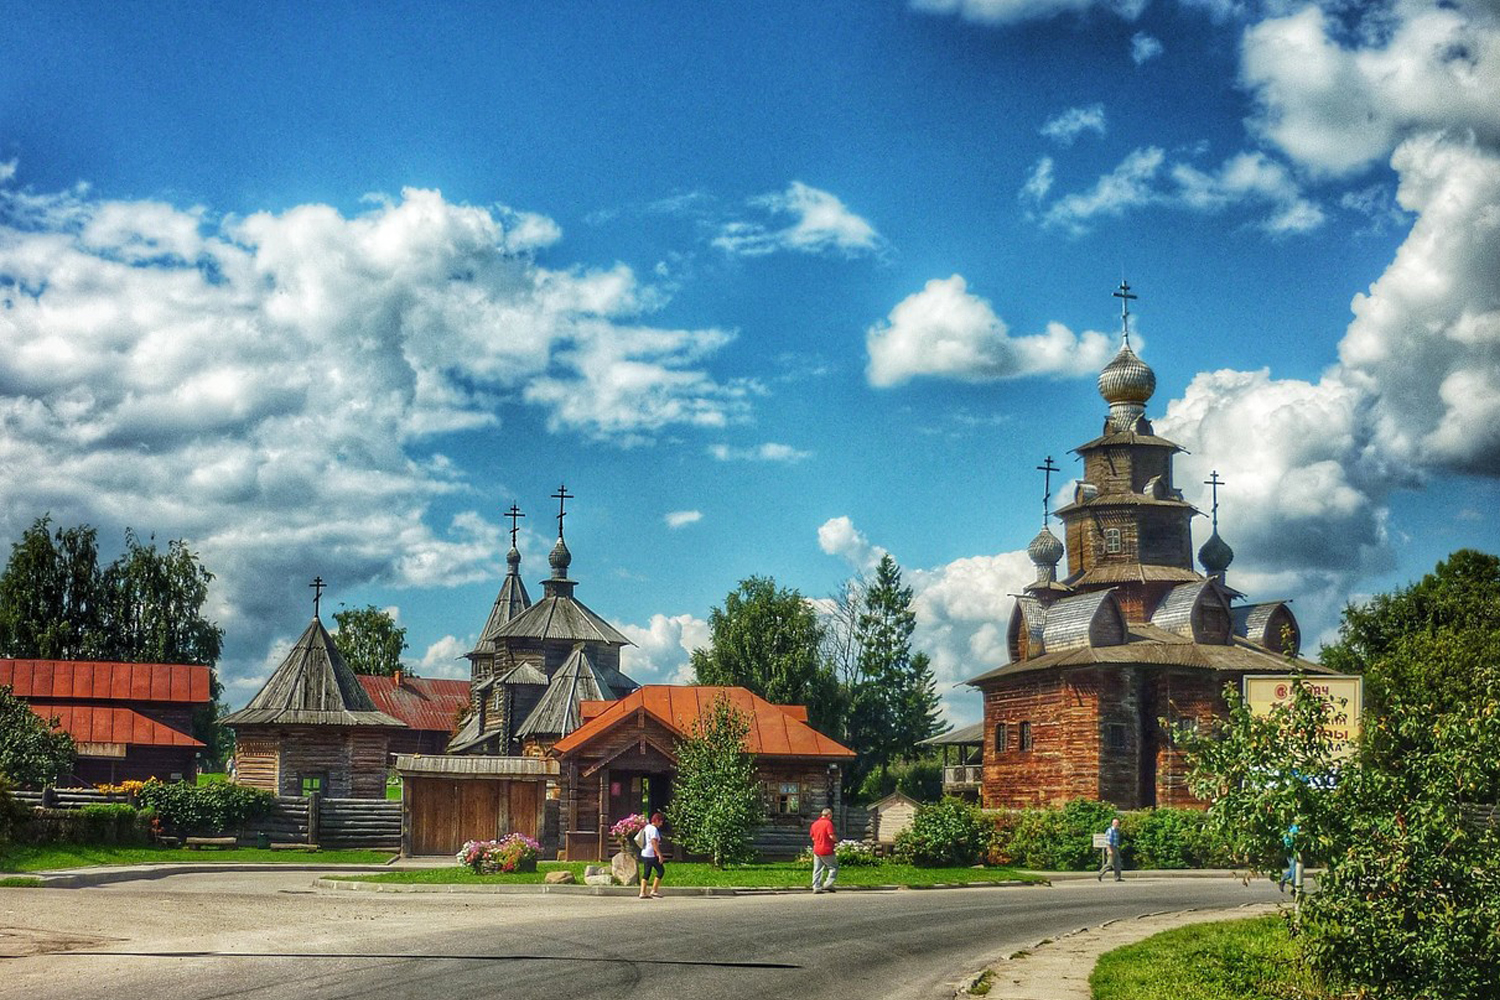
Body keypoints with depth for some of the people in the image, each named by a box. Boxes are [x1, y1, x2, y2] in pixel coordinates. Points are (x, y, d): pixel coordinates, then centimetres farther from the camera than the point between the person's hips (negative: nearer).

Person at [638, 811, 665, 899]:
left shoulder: (647, 827, 15)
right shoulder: (654, 829, -14)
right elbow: (654, 842, -22)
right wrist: (659, 854, -22)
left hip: (644, 854, 9)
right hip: (652, 855, -9)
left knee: (646, 873, 10)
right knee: (661, 870, 0)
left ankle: (643, 892, 6)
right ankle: (654, 890, -1)